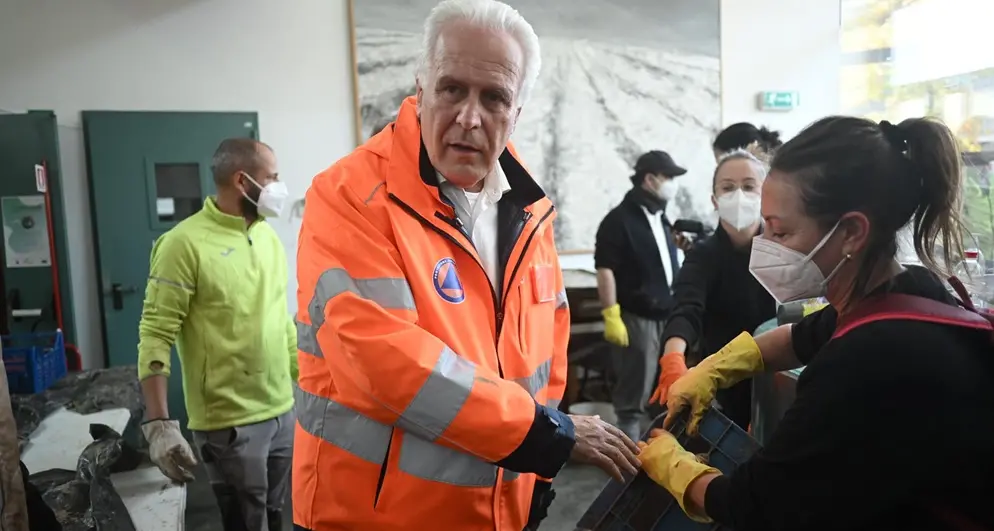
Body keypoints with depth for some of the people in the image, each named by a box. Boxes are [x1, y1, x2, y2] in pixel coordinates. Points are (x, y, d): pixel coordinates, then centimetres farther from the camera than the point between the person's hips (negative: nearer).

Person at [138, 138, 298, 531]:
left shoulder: (268, 236, 9)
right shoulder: (185, 242, -13)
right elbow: (156, 336, -15)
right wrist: (158, 423, -21)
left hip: (283, 411, 7)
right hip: (230, 424, -6)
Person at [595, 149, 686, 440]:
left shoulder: (661, 219, 15)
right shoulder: (619, 219, -11)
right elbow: (605, 269, -16)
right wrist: (611, 315, -21)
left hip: (666, 316, 9)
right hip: (637, 318, -8)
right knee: (634, 394, -2)